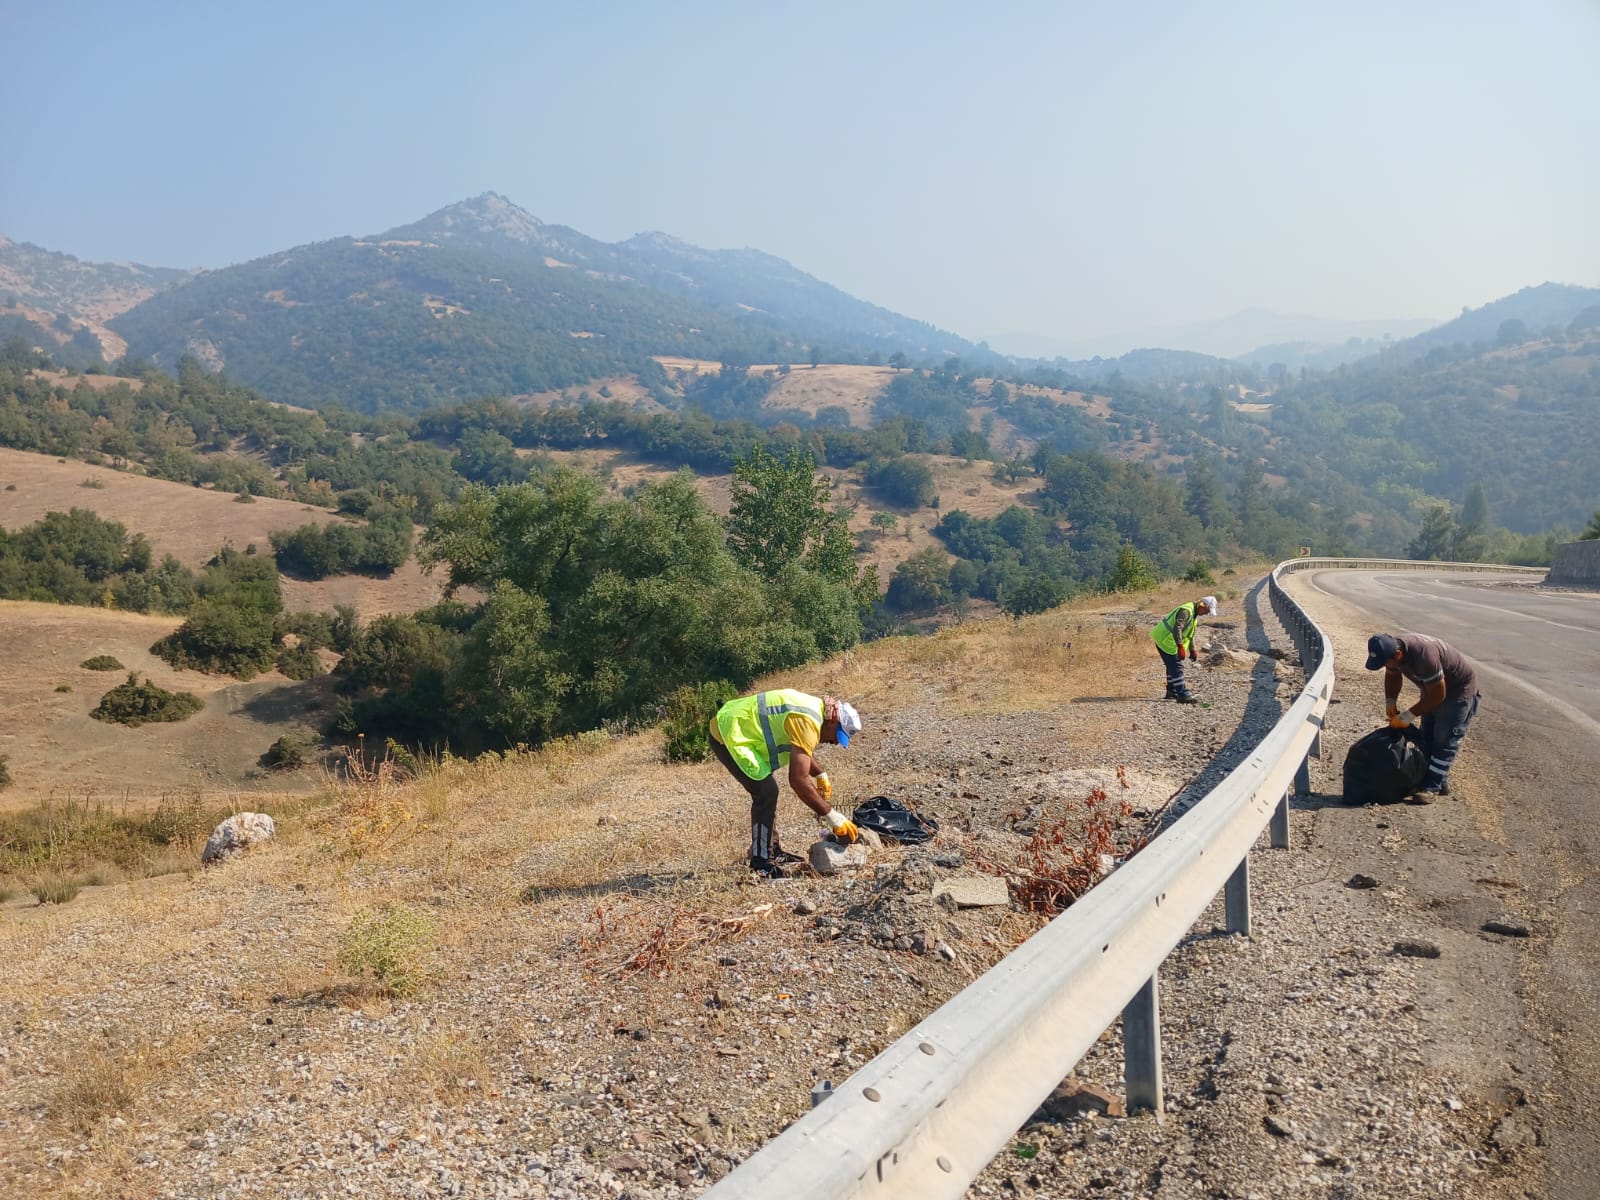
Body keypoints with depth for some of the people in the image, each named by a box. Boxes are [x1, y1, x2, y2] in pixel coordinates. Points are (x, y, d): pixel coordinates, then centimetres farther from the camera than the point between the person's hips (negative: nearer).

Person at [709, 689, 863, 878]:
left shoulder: (814, 708, 7)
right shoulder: (808, 722, -24)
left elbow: (801, 751, 29)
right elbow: (798, 780, -29)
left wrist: (821, 775, 19)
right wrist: (832, 816, -23)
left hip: (733, 726, 11)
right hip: (728, 736, -11)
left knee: (767, 790, 16)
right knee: (766, 792, -14)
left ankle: (772, 851, 27)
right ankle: (761, 863, -5)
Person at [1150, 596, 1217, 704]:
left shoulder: (1194, 614, 14)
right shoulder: (1186, 611, -21)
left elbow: (1189, 634, 25)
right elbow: (1177, 628, -32)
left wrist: (1192, 650, 26)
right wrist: (1181, 647, -35)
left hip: (1163, 640, 11)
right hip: (1165, 640, -11)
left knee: (1172, 666, 18)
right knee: (1177, 667, -11)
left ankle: (1172, 691, 28)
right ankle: (1183, 695, -13)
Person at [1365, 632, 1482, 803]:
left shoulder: (1423, 655, -42)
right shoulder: (1391, 649, -17)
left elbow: (1437, 695, -32)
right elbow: (1392, 676, 5)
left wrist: (1407, 717, -27)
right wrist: (1390, 703, -10)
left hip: (1460, 687, -9)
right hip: (1434, 686, 9)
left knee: (1445, 740, -11)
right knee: (1427, 737, 10)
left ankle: (1432, 787, -11)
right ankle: (1440, 783, 18)